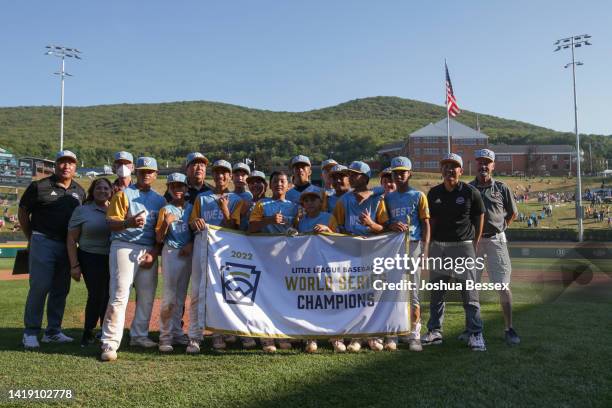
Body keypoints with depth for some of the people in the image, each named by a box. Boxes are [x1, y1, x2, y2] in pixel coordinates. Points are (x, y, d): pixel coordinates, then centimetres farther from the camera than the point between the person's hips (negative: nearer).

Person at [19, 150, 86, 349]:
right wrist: (31, 238, 4)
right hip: (43, 242, -5)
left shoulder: (79, 191, 12)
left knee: (61, 289, 9)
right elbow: (23, 212, 4)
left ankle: (53, 331, 19)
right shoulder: (39, 186, -2)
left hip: (68, 246, 5)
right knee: (39, 287, -6)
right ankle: (31, 332, 5)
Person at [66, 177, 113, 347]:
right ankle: (88, 333, 11)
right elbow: (71, 239, 0)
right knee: (96, 295, -7)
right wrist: (74, 265, -7)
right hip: (91, 260, -3)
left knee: (108, 296, 5)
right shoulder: (82, 210, 1)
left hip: (113, 260, 3)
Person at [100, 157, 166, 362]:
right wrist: (128, 223, -26)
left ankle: (139, 336, 21)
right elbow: (111, 222, -6)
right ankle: (110, 343, -10)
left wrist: (154, 253, 0)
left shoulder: (159, 200, 15)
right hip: (124, 247, -5)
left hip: (149, 251, 5)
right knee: (119, 295, -11)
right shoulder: (123, 194, 3)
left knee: (147, 296, 8)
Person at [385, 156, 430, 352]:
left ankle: (414, 336, 0)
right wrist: (392, 225, -9)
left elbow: (426, 225, 0)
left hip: (413, 244, -3)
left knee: (413, 292, -4)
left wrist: (425, 250, -10)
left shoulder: (418, 196, 4)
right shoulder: (388, 198, 14)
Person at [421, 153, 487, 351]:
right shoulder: (434, 193, 6)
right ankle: (434, 331, 21)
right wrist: (431, 243, 6)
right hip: (438, 246, 4)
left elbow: (479, 218, 3)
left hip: (463, 246, -4)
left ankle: (476, 334, 7)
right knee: (436, 292, 11)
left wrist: (474, 244, 1)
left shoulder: (470, 192, -4)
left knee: (470, 293, -1)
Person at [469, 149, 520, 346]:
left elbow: (513, 213, 15)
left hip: (495, 241, -1)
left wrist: (498, 228, 10)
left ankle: (509, 329, 7)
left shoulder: (501, 188, 3)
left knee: (503, 286, -2)